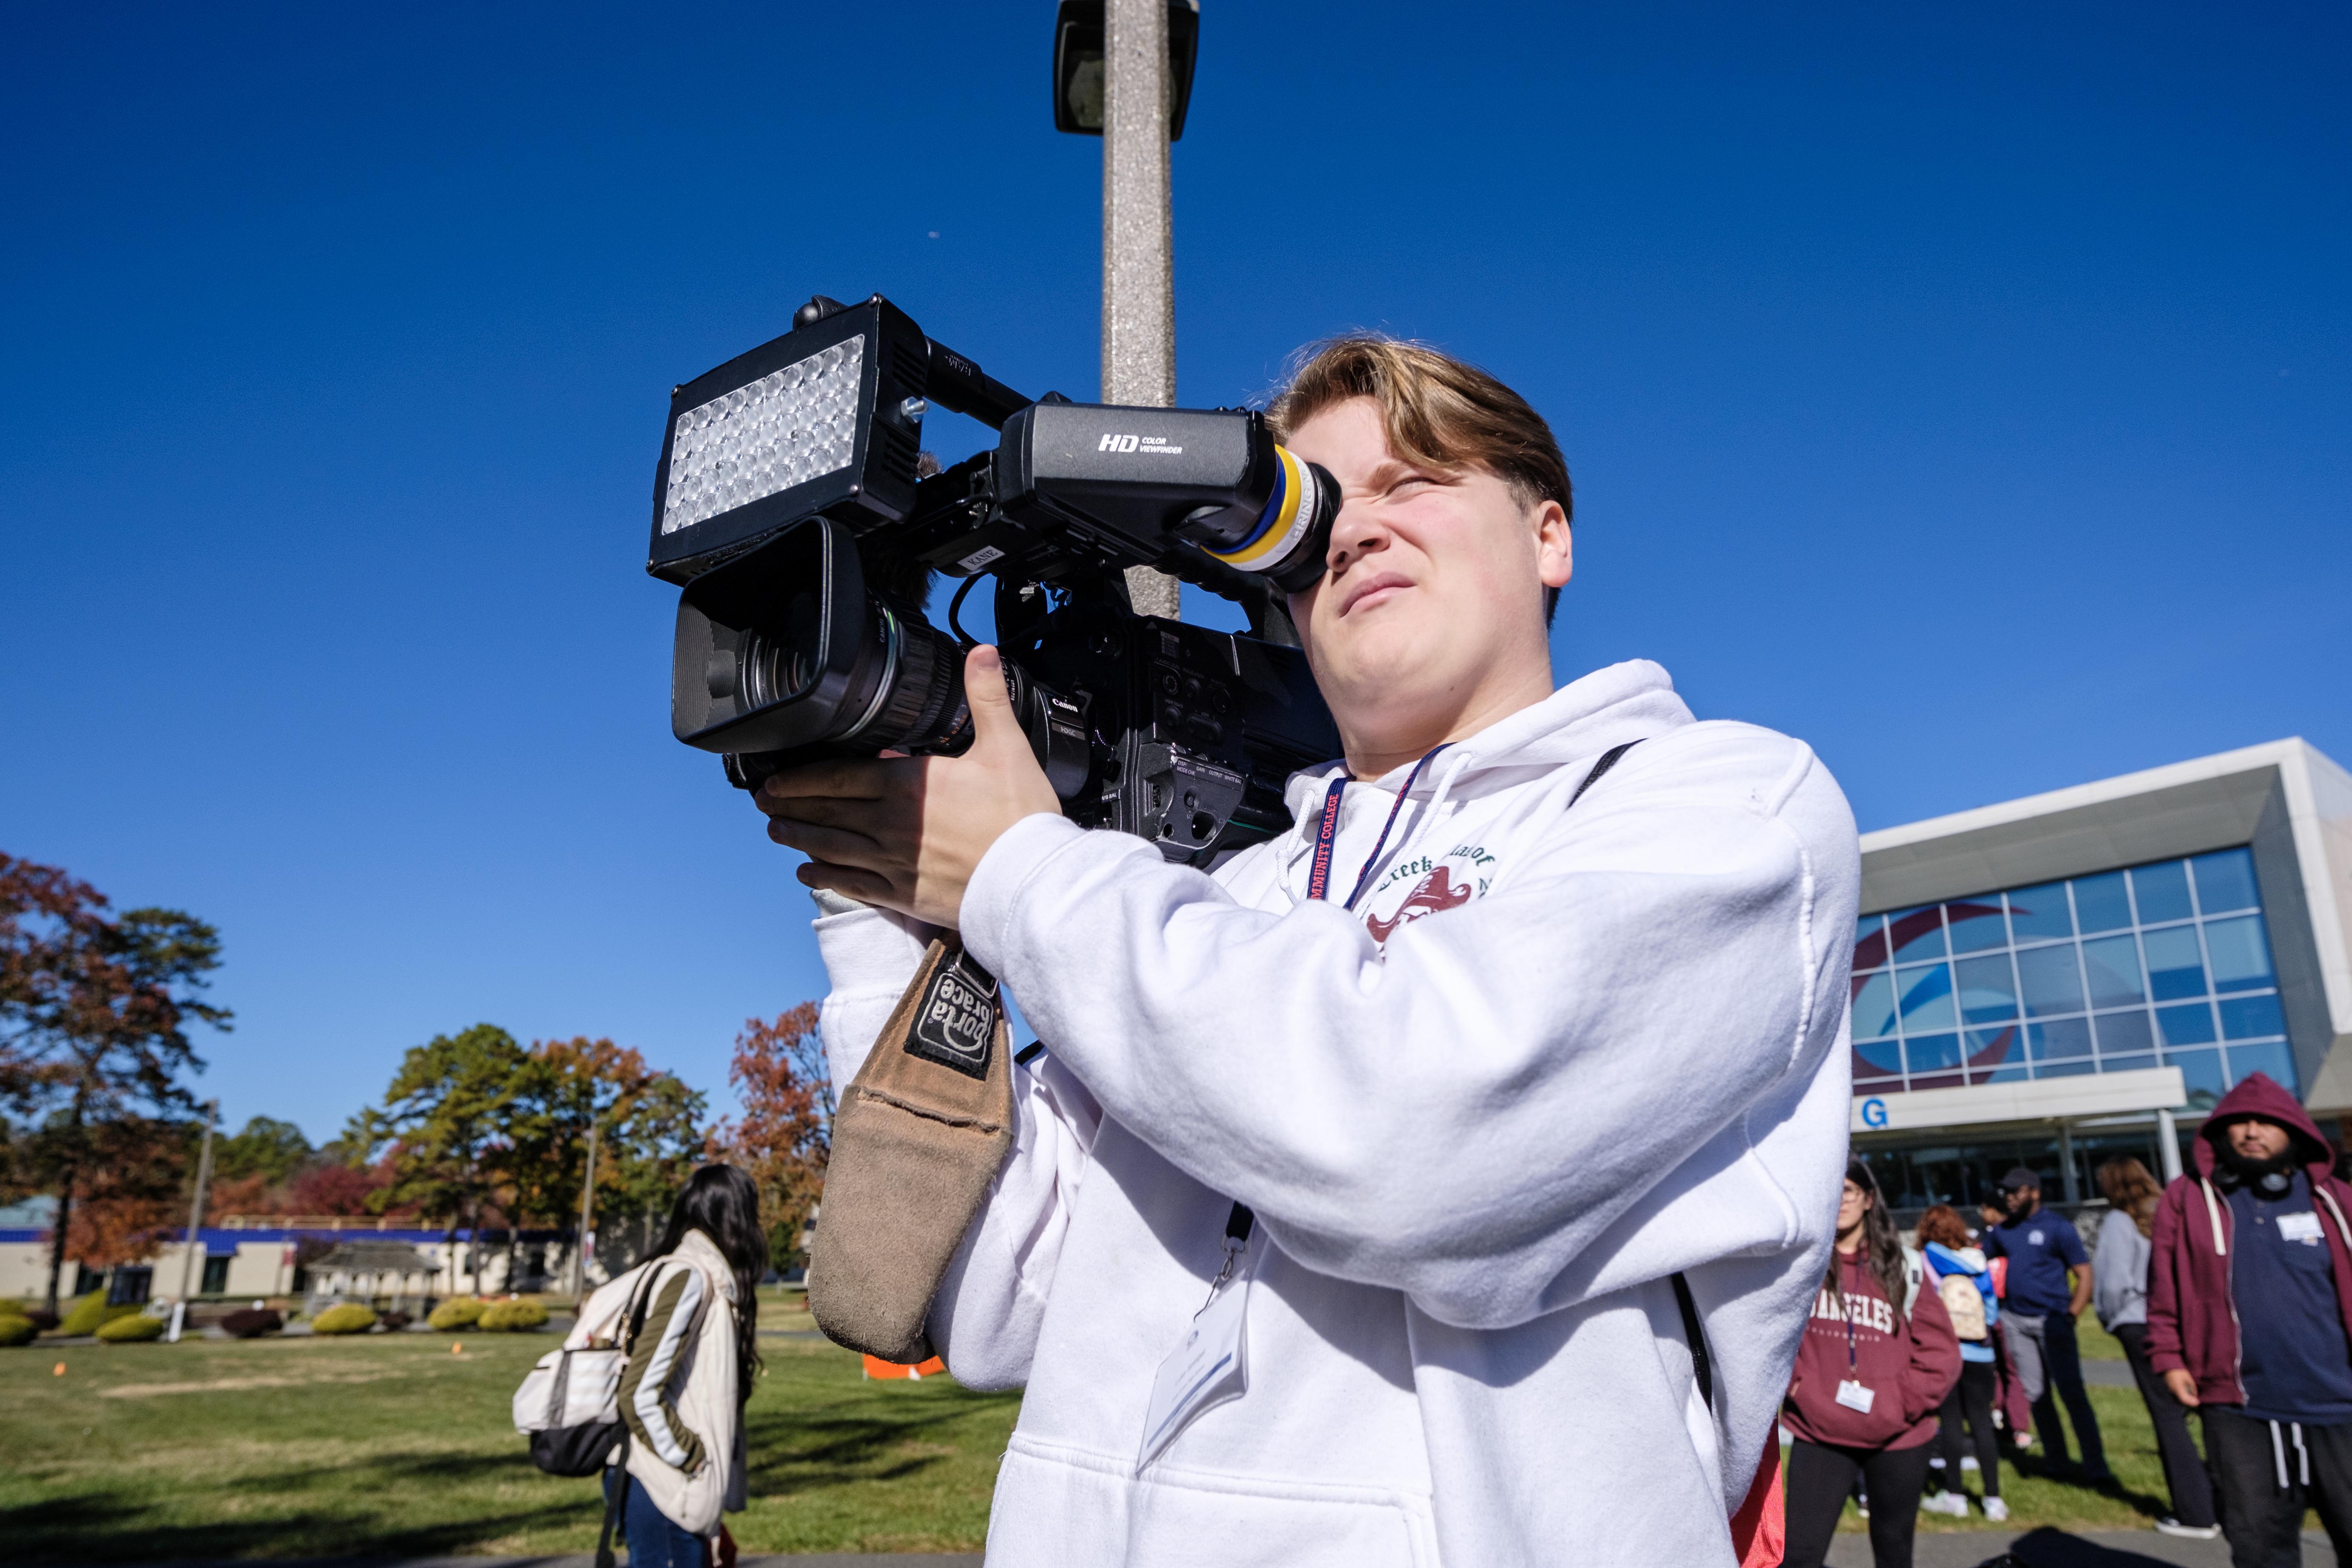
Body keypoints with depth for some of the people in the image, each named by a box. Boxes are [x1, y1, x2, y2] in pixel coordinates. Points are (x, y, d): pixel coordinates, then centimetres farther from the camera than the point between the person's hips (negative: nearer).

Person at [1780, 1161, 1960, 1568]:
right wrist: (1794, 1384, -11)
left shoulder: (1903, 1267, 1)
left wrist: (1903, 1402, -9)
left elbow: (1941, 1351, 1)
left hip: (1898, 1438, 1)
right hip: (1819, 1434, -1)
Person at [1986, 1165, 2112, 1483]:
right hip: (2015, 1320, 5)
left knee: (2072, 1393, -9)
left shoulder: (2058, 1227, -5)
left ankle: (2095, 1468, -5)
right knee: (2037, 1395, 9)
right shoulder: (2002, 1231, 10)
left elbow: (2084, 1275, -7)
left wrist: (2070, 1317, -15)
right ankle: (2056, 1463, 18)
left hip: (2051, 1320, -5)